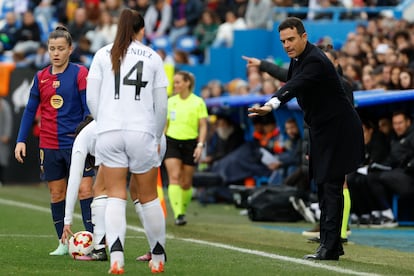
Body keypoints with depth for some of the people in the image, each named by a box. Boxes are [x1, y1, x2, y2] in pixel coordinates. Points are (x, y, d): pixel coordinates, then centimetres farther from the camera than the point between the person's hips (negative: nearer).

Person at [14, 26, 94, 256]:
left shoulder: (80, 73, -3)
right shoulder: (41, 77, 8)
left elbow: (89, 109, -6)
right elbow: (30, 110, 13)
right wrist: (21, 140, 7)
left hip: (76, 143, -4)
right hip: (49, 146, 4)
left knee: (85, 190, -10)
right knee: (56, 194, 7)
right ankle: (63, 243, 16)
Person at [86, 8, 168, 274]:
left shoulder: (103, 54, 6)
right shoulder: (153, 57, 6)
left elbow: (91, 98, 2)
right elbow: (161, 105, 6)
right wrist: (158, 136, 19)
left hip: (109, 133, 0)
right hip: (143, 133, 0)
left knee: (115, 197, 2)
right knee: (149, 197, 11)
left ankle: (116, 254, -16)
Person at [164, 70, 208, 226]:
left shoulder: (198, 102, -2)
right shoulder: (171, 101, 7)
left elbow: (203, 126, -2)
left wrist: (200, 145, -11)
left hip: (190, 143, -1)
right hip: (172, 142, 1)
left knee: (186, 183, 4)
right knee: (174, 177, -15)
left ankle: (182, 211, 25)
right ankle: (177, 214, -20)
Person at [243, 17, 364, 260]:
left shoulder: (315, 61, -26)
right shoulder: (300, 57, 6)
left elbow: (295, 86, -44)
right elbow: (290, 76, 27)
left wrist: (271, 105, -57)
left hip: (337, 129, -11)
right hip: (323, 130, 11)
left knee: (331, 187, -14)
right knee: (325, 187, 14)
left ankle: (329, 248, -17)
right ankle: (332, 244, 20)